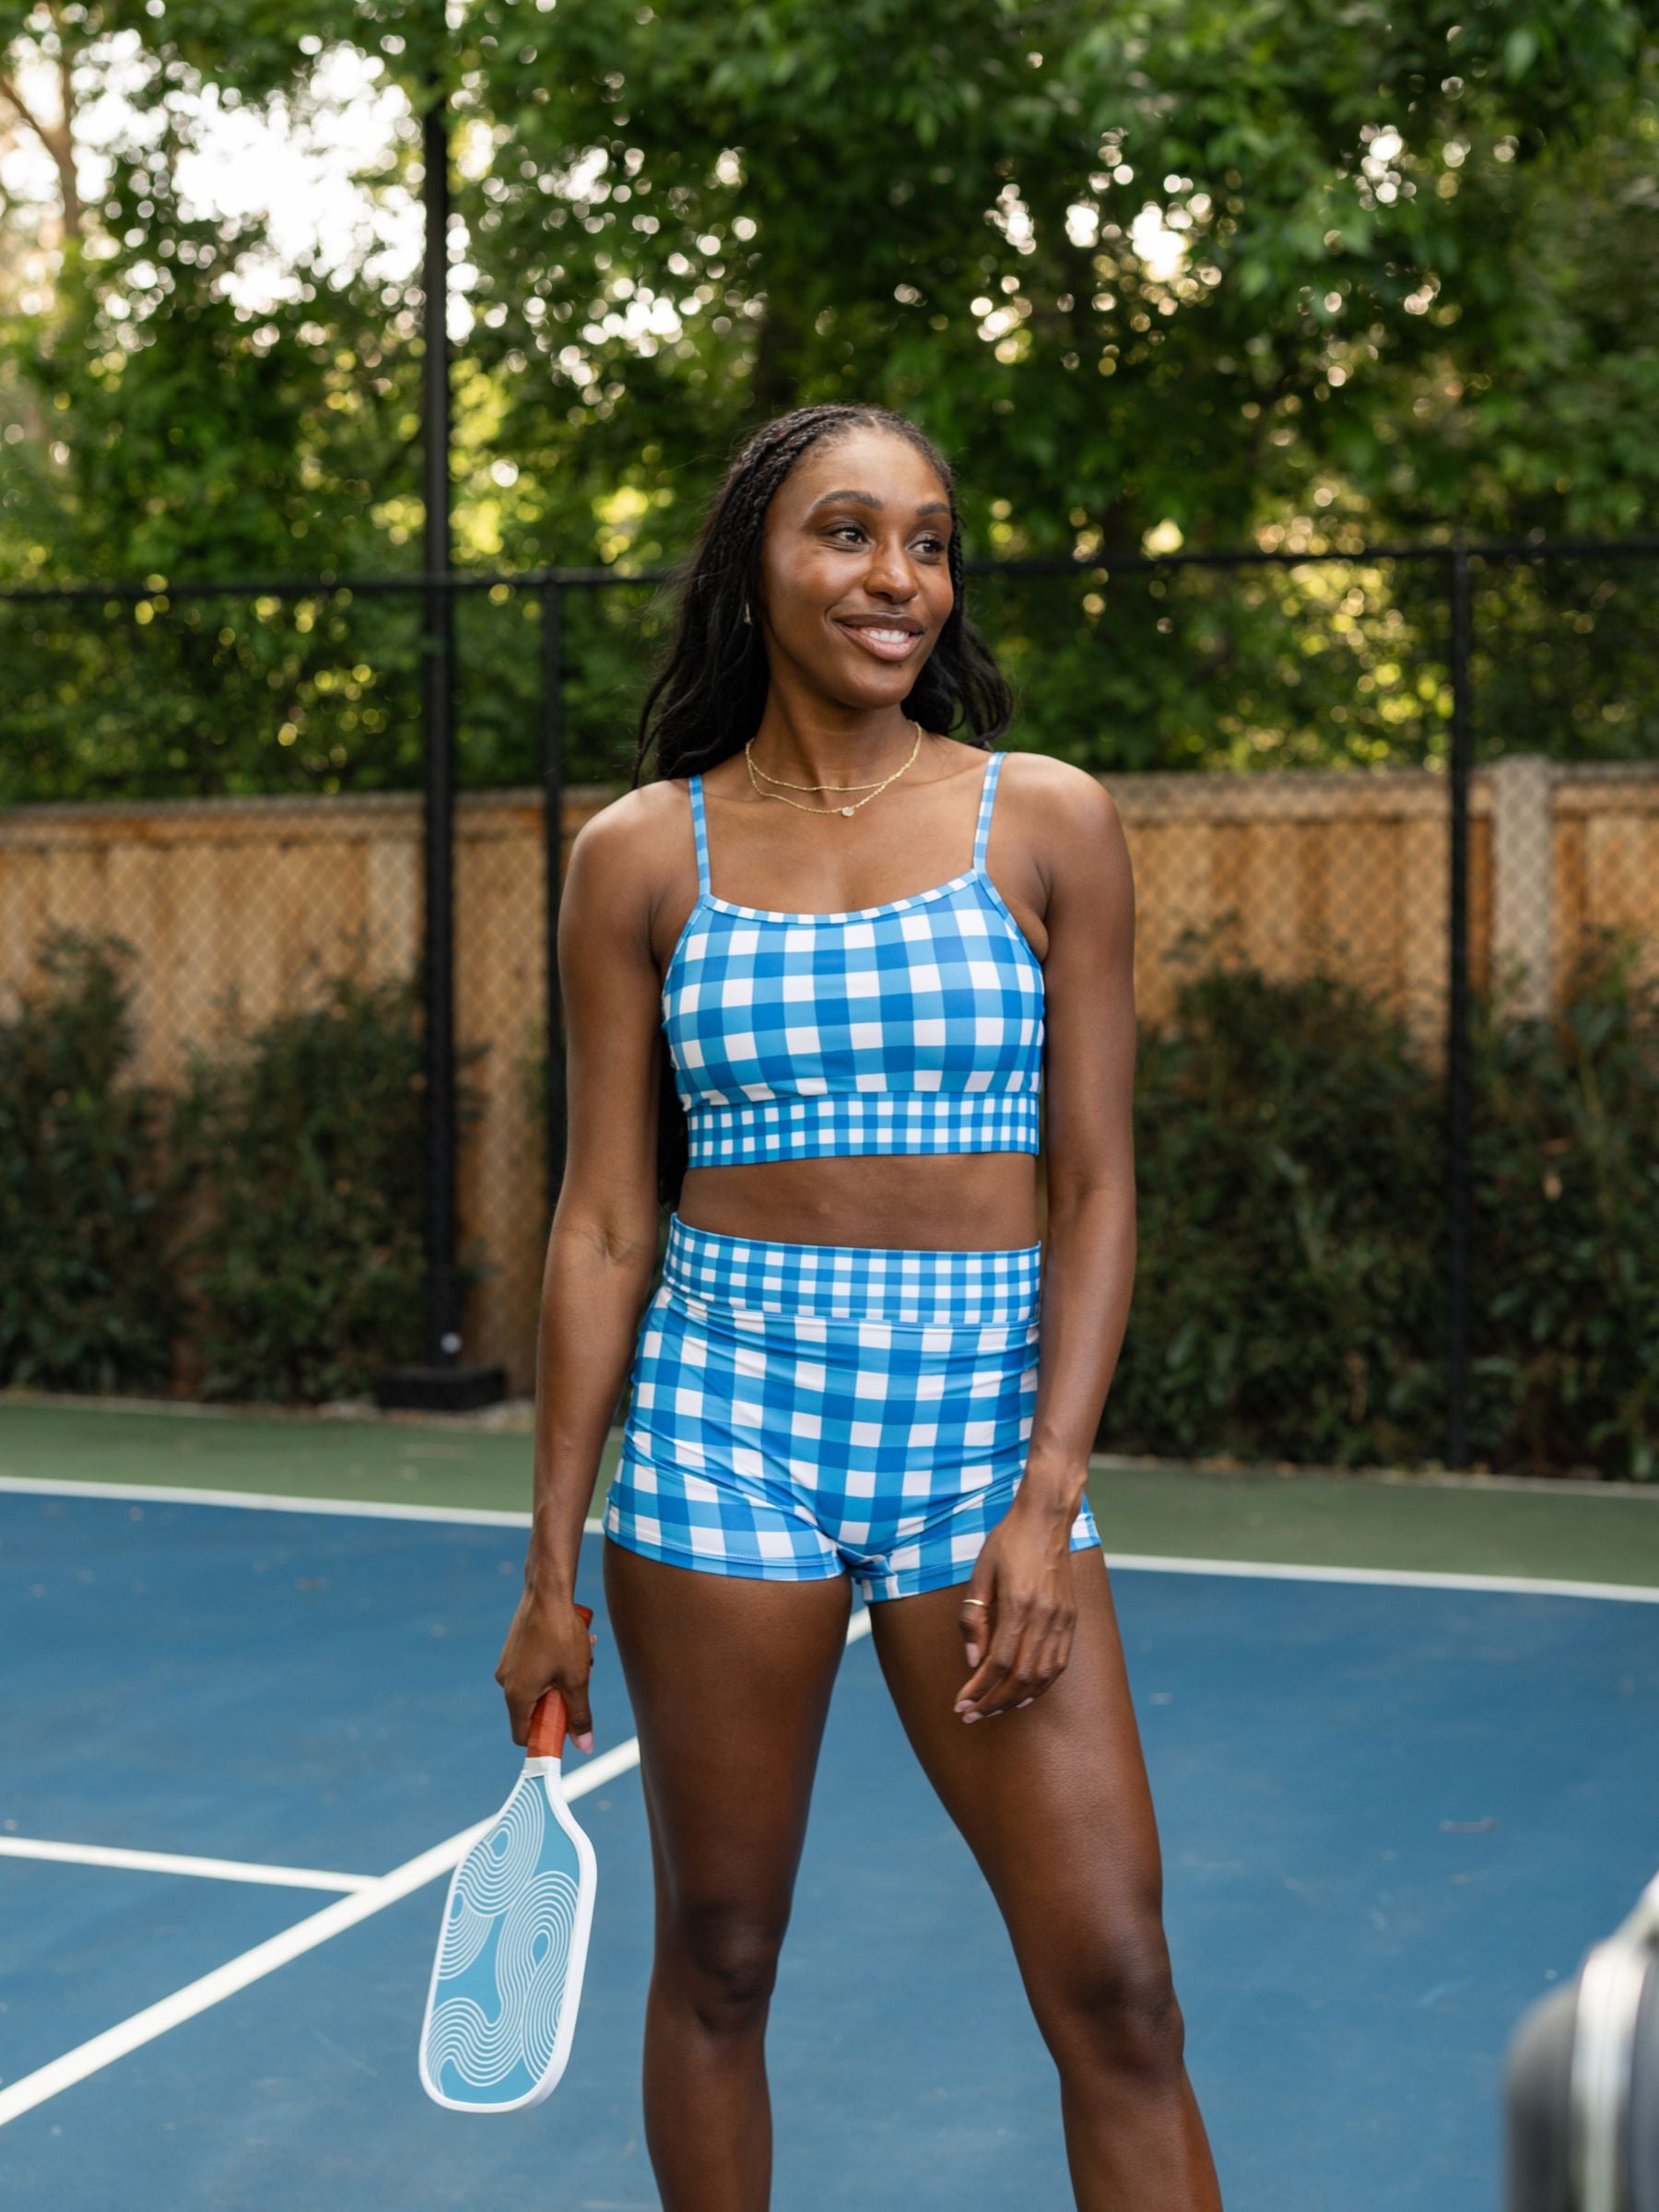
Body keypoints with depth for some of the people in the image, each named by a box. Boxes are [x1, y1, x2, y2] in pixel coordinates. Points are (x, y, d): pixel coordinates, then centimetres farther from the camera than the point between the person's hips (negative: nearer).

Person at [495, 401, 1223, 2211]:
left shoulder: (1051, 824, 2)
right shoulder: (642, 853, 4)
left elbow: (1096, 1192, 1)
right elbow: (604, 1221, 5)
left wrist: (1048, 1499, -9)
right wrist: (551, 1565, 4)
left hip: (988, 1417, 0)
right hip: (722, 1413, 1)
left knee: (1114, 1987, -3)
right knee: (715, 1958, 9)